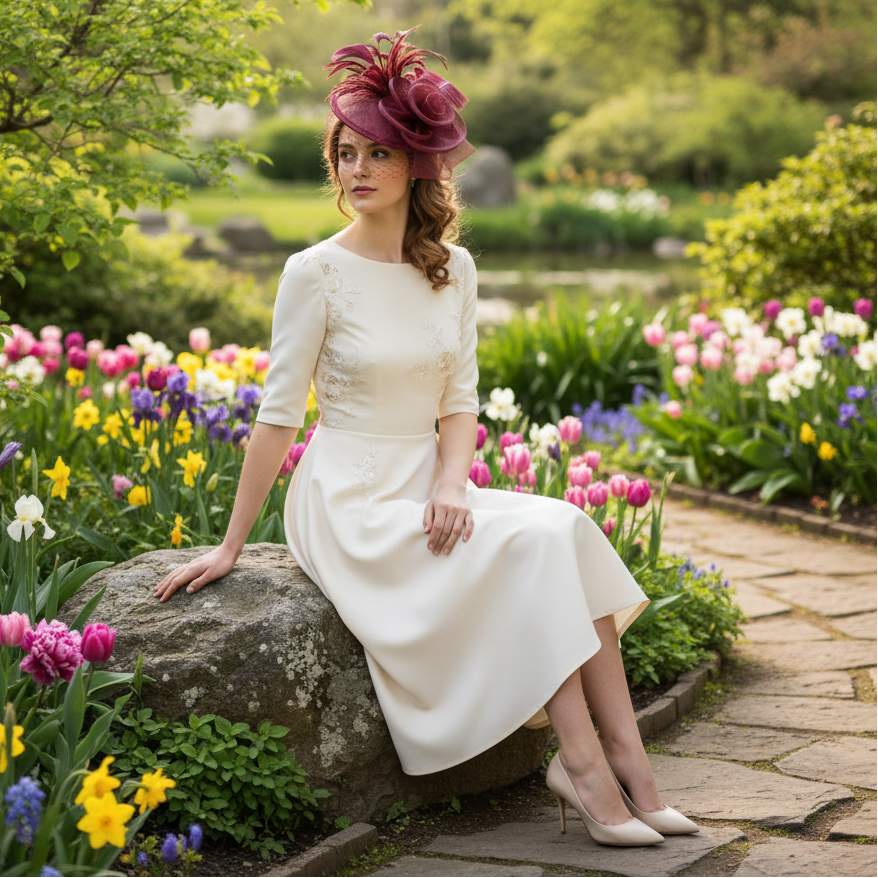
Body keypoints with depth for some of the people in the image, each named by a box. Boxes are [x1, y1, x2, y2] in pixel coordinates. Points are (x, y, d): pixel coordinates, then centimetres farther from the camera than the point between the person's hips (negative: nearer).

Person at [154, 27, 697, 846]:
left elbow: (460, 400, 8)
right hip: (349, 502, -5)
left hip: (430, 490, 5)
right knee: (532, 544, -25)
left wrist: (452, 484, -12)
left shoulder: (453, 269, 7)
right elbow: (278, 413, -6)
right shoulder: (316, 272, -8)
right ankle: (585, 758, -21)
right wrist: (230, 546, -6)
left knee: (568, 529, -22)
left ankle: (620, 752, -23)